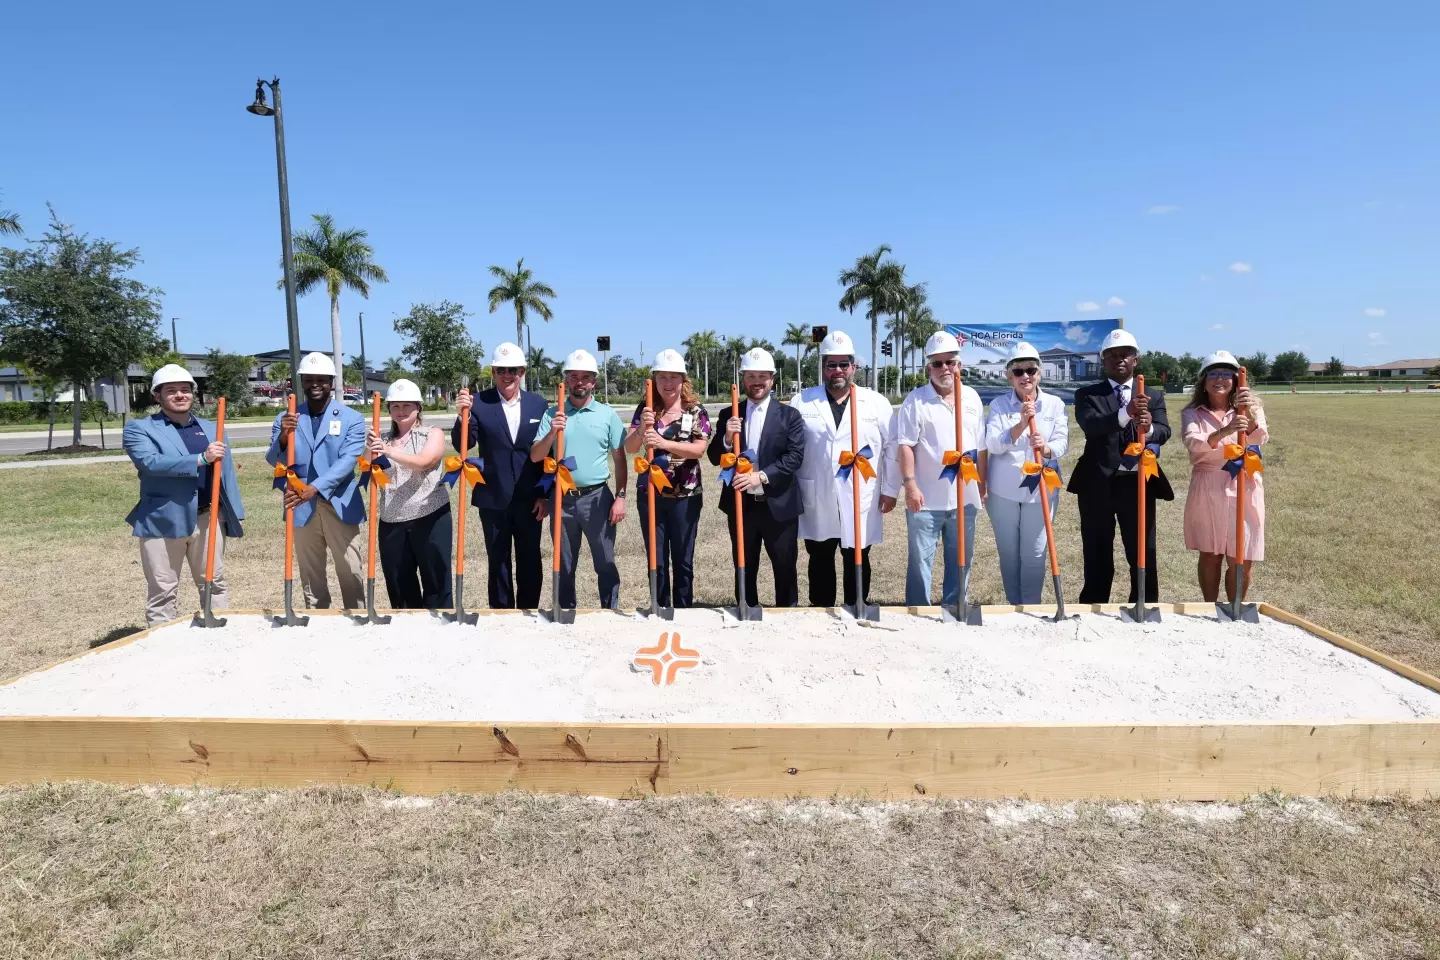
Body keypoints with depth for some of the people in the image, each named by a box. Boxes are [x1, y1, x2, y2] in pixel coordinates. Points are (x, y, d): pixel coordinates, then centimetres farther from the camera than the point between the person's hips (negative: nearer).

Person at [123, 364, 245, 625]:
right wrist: (201, 459, -24)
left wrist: (233, 514, 8)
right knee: (162, 592, 5)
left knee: (214, 584, 12)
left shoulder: (211, 429, 13)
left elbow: (226, 473, 13)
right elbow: (150, 462, -19)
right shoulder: (139, 428, 0)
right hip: (163, 521, -4)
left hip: (208, 519, 4)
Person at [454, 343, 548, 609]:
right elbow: (462, 445, -11)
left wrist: (545, 494, -1)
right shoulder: (478, 403, -4)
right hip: (493, 499, -1)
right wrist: (463, 415, -28)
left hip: (529, 499, 1)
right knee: (498, 562, 10)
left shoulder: (539, 404, 2)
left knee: (530, 561, 11)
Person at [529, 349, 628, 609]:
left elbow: (619, 459, 2)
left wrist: (620, 497, -5)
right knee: (564, 565, 12)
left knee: (605, 563, 5)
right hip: (562, 499, 2)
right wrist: (551, 433, -17)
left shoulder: (607, 414, 1)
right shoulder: (552, 414, 4)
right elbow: (535, 457, 0)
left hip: (597, 497, -1)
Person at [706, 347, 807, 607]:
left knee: (785, 569, 9)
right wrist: (727, 438, -17)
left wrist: (762, 476, -22)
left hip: (779, 505, -2)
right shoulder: (730, 415, 5)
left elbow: (795, 456, -12)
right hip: (741, 504, 2)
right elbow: (715, 458, 3)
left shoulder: (789, 415, -1)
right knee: (744, 569, 14)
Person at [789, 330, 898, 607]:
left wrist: (890, 489, 2)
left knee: (857, 562, 11)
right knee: (820, 561, 12)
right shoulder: (801, 402, 1)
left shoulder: (877, 403, 2)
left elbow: (892, 447, 3)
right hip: (815, 501, 1)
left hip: (860, 501, 0)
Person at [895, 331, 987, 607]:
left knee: (960, 561, 14)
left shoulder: (972, 398, 8)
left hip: (964, 497, 4)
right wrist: (910, 485, -16)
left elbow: (980, 446, 13)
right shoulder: (916, 400, -5)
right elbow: (905, 445, -9)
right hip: (926, 498, -4)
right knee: (920, 561, 4)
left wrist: (982, 486, 13)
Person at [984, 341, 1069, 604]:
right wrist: (1021, 424, -27)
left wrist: (1045, 448, -31)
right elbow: (992, 444, -14)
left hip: (1040, 490, 0)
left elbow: (1062, 443, -9)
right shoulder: (998, 404, -1)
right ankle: (1014, 606, 28)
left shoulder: (1055, 404, 1)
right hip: (1003, 491, 0)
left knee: (1034, 555, 5)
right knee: (1008, 553, 12)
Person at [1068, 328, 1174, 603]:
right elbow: (1090, 424, -17)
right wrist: (1125, 413, -35)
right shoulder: (1087, 394, 3)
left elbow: (1164, 431, -7)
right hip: (1098, 484, -1)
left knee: (1144, 556, 7)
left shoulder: (1154, 395, 10)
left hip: (1138, 484, 2)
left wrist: (1149, 428, -31)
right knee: (1097, 557, 6)